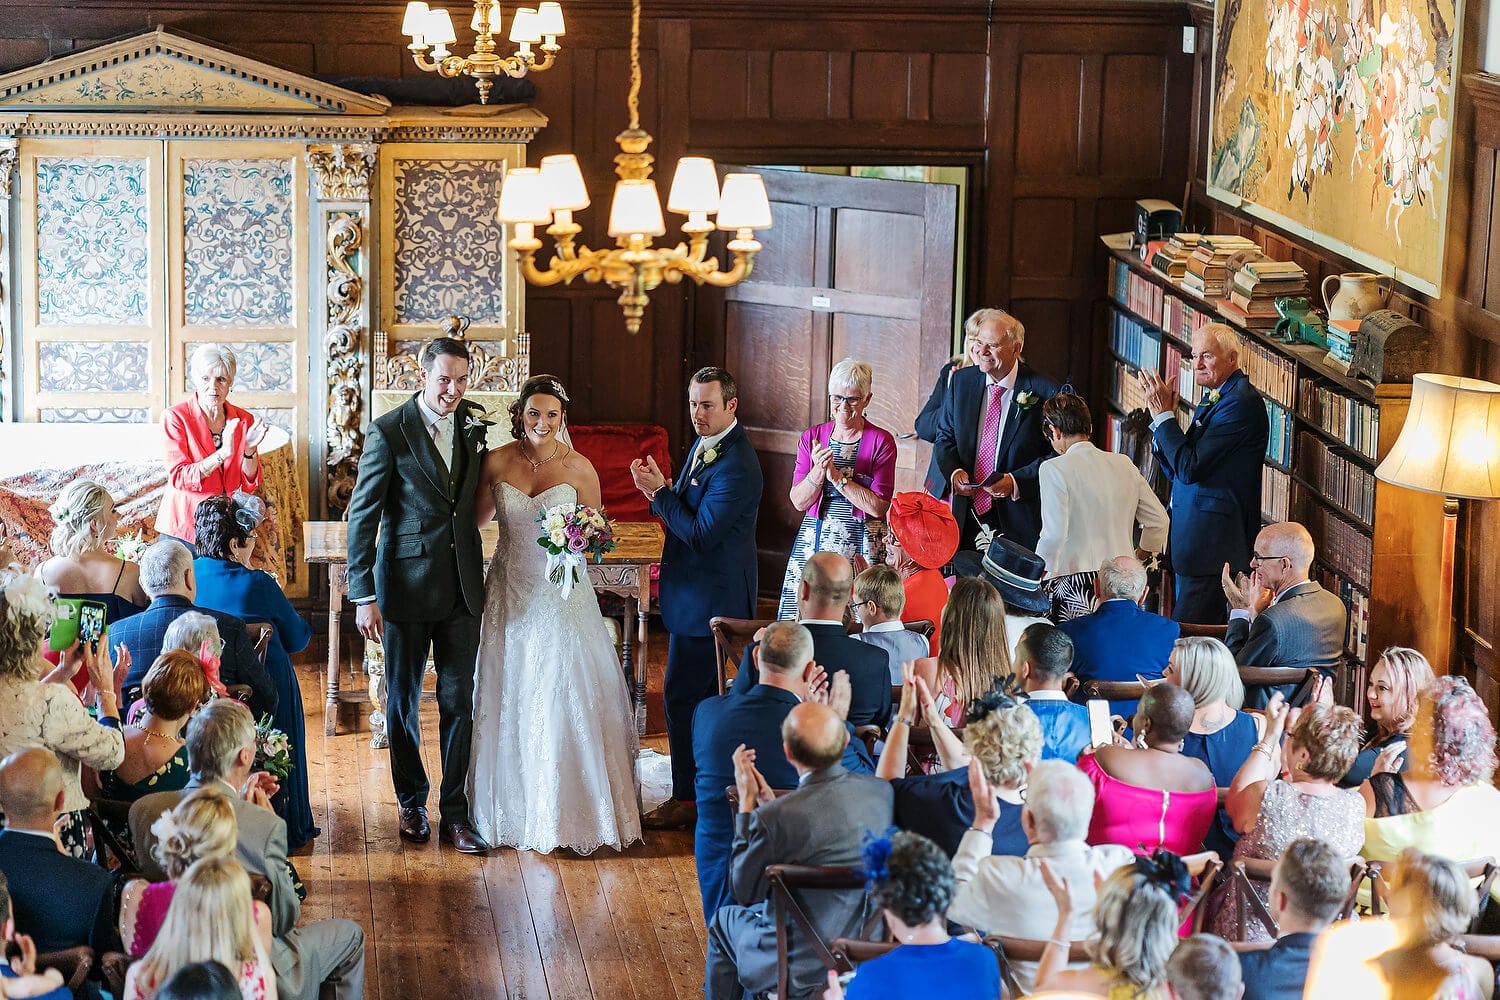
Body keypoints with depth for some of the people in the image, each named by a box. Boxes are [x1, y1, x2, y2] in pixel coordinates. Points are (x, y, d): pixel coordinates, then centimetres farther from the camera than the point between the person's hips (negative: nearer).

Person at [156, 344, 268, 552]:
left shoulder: (244, 420, 4)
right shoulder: (175, 417, -7)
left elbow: (249, 486, 3)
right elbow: (178, 477, -16)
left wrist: (250, 449, -15)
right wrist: (222, 454, -26)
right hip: (182, 528, -3)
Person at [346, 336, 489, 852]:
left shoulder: (473, 424, 5)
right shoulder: (387, 432, -9)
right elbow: (361, 517, -9)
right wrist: (363, 596, -13)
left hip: (462, 587, 3)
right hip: (406, 587, -3)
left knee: (459, 702, 3)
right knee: (402, 699, 10)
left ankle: (454, 812, 10)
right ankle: (412, 804, 25)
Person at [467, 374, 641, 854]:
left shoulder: (579, 468, -6)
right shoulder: (496, 462, -3)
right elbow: (478, 518, 12)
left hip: (562, 594, -2)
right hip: (511, 593, 2)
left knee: (567, 700, -2)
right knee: (511, 702, 8)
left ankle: (572, 809, 11)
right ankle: (516, 808, 22)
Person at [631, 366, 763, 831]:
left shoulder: (736, 465, -23)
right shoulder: (704, 446, 10)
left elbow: (701, 533, -25)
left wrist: (661, 492, -19)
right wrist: (661, 490, -4)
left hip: (710, 597, -11)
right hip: (693, 592, 11)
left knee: (681, 694, -5)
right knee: (705, 692, 19)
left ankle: (687, 800, 3)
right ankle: (717, 784, 30)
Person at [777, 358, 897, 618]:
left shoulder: (881, 441, -2)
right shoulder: (812, 438, 8)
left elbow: (878, 507, -11)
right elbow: (798, 501, 3)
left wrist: (837, 476, -15)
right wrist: (818, 472, -14)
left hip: (860, 547, -3)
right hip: (813, 542, 3)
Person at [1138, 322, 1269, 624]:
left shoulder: (1240, 402, -15)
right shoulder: (1213, 398, 16)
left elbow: (1190, 468, -21)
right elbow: (1175, 470, 16)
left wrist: (1163, 414, -13)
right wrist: (1162, 414, 4)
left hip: (1215, 541, -10)